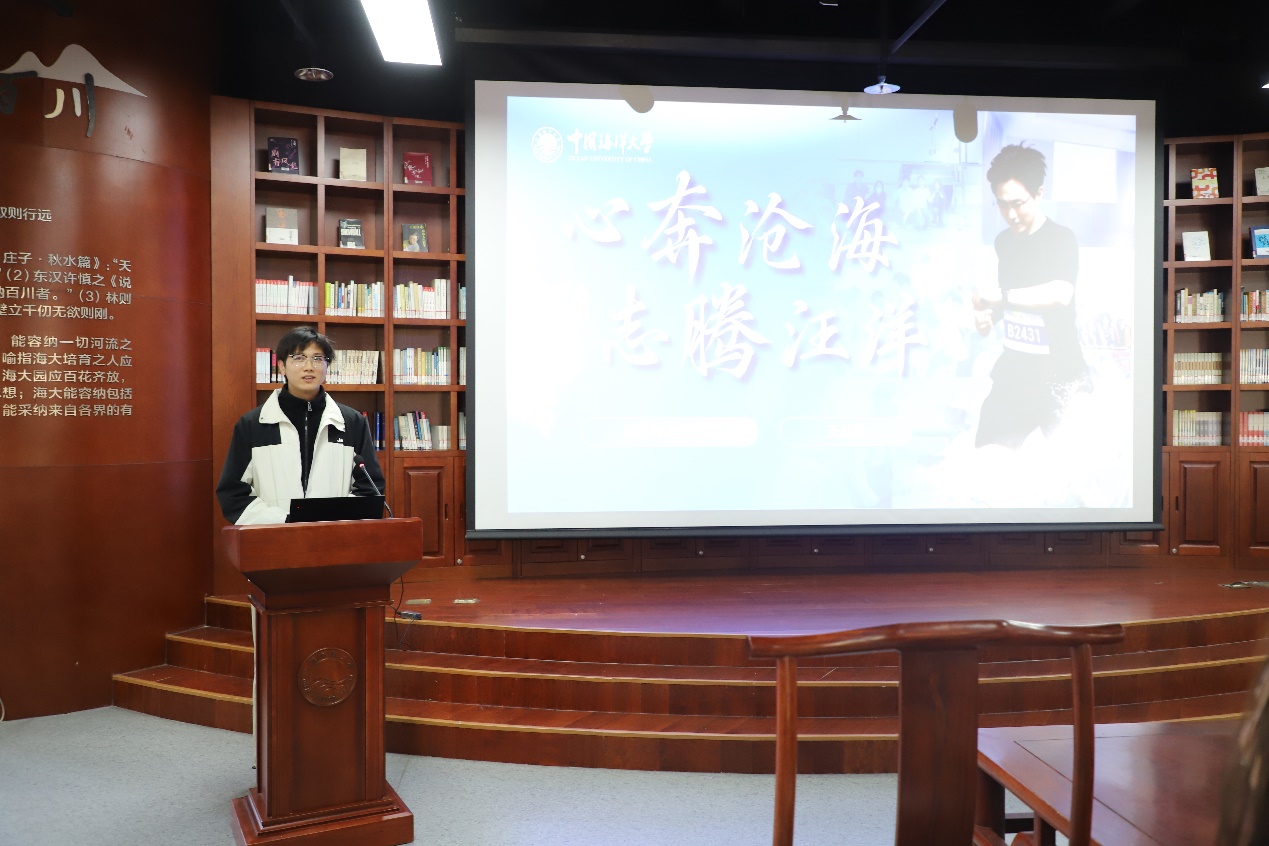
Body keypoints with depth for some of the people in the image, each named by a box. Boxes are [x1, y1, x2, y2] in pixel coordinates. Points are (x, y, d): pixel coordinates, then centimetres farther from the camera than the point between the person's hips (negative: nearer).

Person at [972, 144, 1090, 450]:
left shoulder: (1061, 239, -12)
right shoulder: (1004, 241, 8)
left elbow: (1061, 294, -31)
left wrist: (1000, 296, -24)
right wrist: (989, 314, -2)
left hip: (1059, 375, -6)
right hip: (1013, 371, 6)